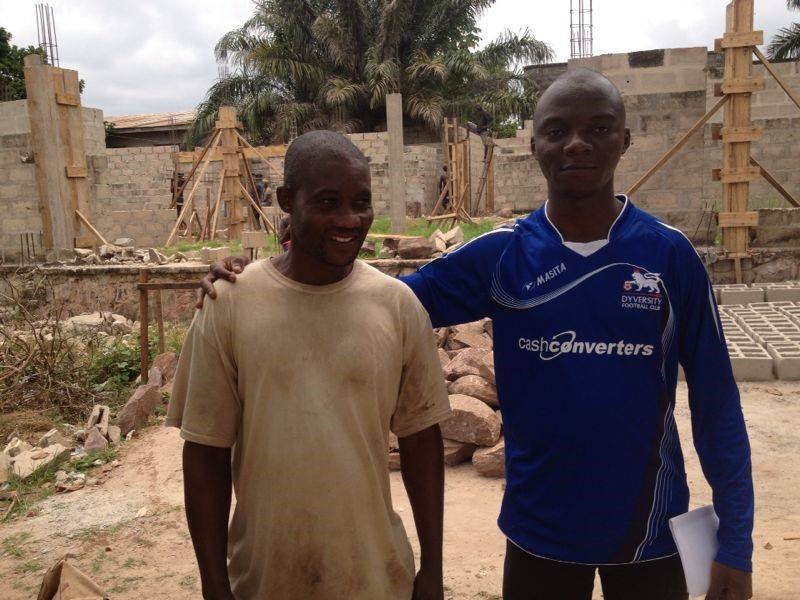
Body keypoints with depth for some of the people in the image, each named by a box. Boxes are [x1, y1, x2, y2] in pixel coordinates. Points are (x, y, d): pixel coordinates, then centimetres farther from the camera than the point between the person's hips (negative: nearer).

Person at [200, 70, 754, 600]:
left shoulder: (670, 255, -8)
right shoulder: (500, 255, -9)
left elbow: (715, 402, -3)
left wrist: (735, 541, -3)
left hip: (650, 531, 1)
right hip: (539, 532, 0)